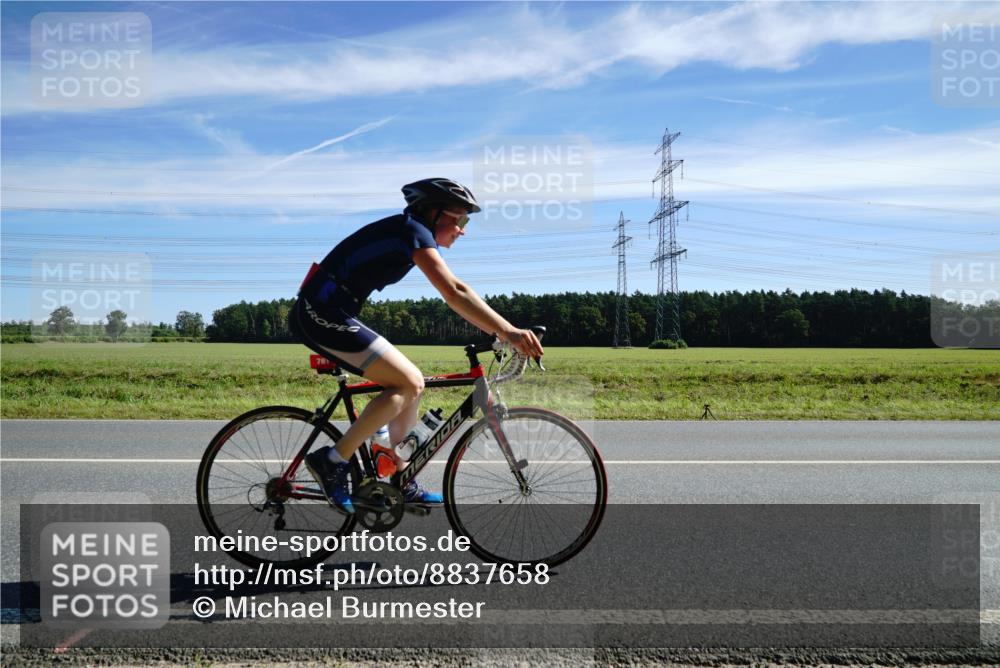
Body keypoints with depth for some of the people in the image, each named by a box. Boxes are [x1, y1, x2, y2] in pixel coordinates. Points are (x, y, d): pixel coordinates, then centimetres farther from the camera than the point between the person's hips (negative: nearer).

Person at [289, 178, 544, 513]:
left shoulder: (405, 231, 18)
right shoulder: (413, 230, -13)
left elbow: (454, 293, 21)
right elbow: (455, 293, -25)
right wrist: (509, 332, -31)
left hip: (322, 313, 10)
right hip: (323, 313, -10)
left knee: (412, 383, 10)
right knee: (407, 382, -14)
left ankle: (402, 484, 17)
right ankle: (332, 460, -8)